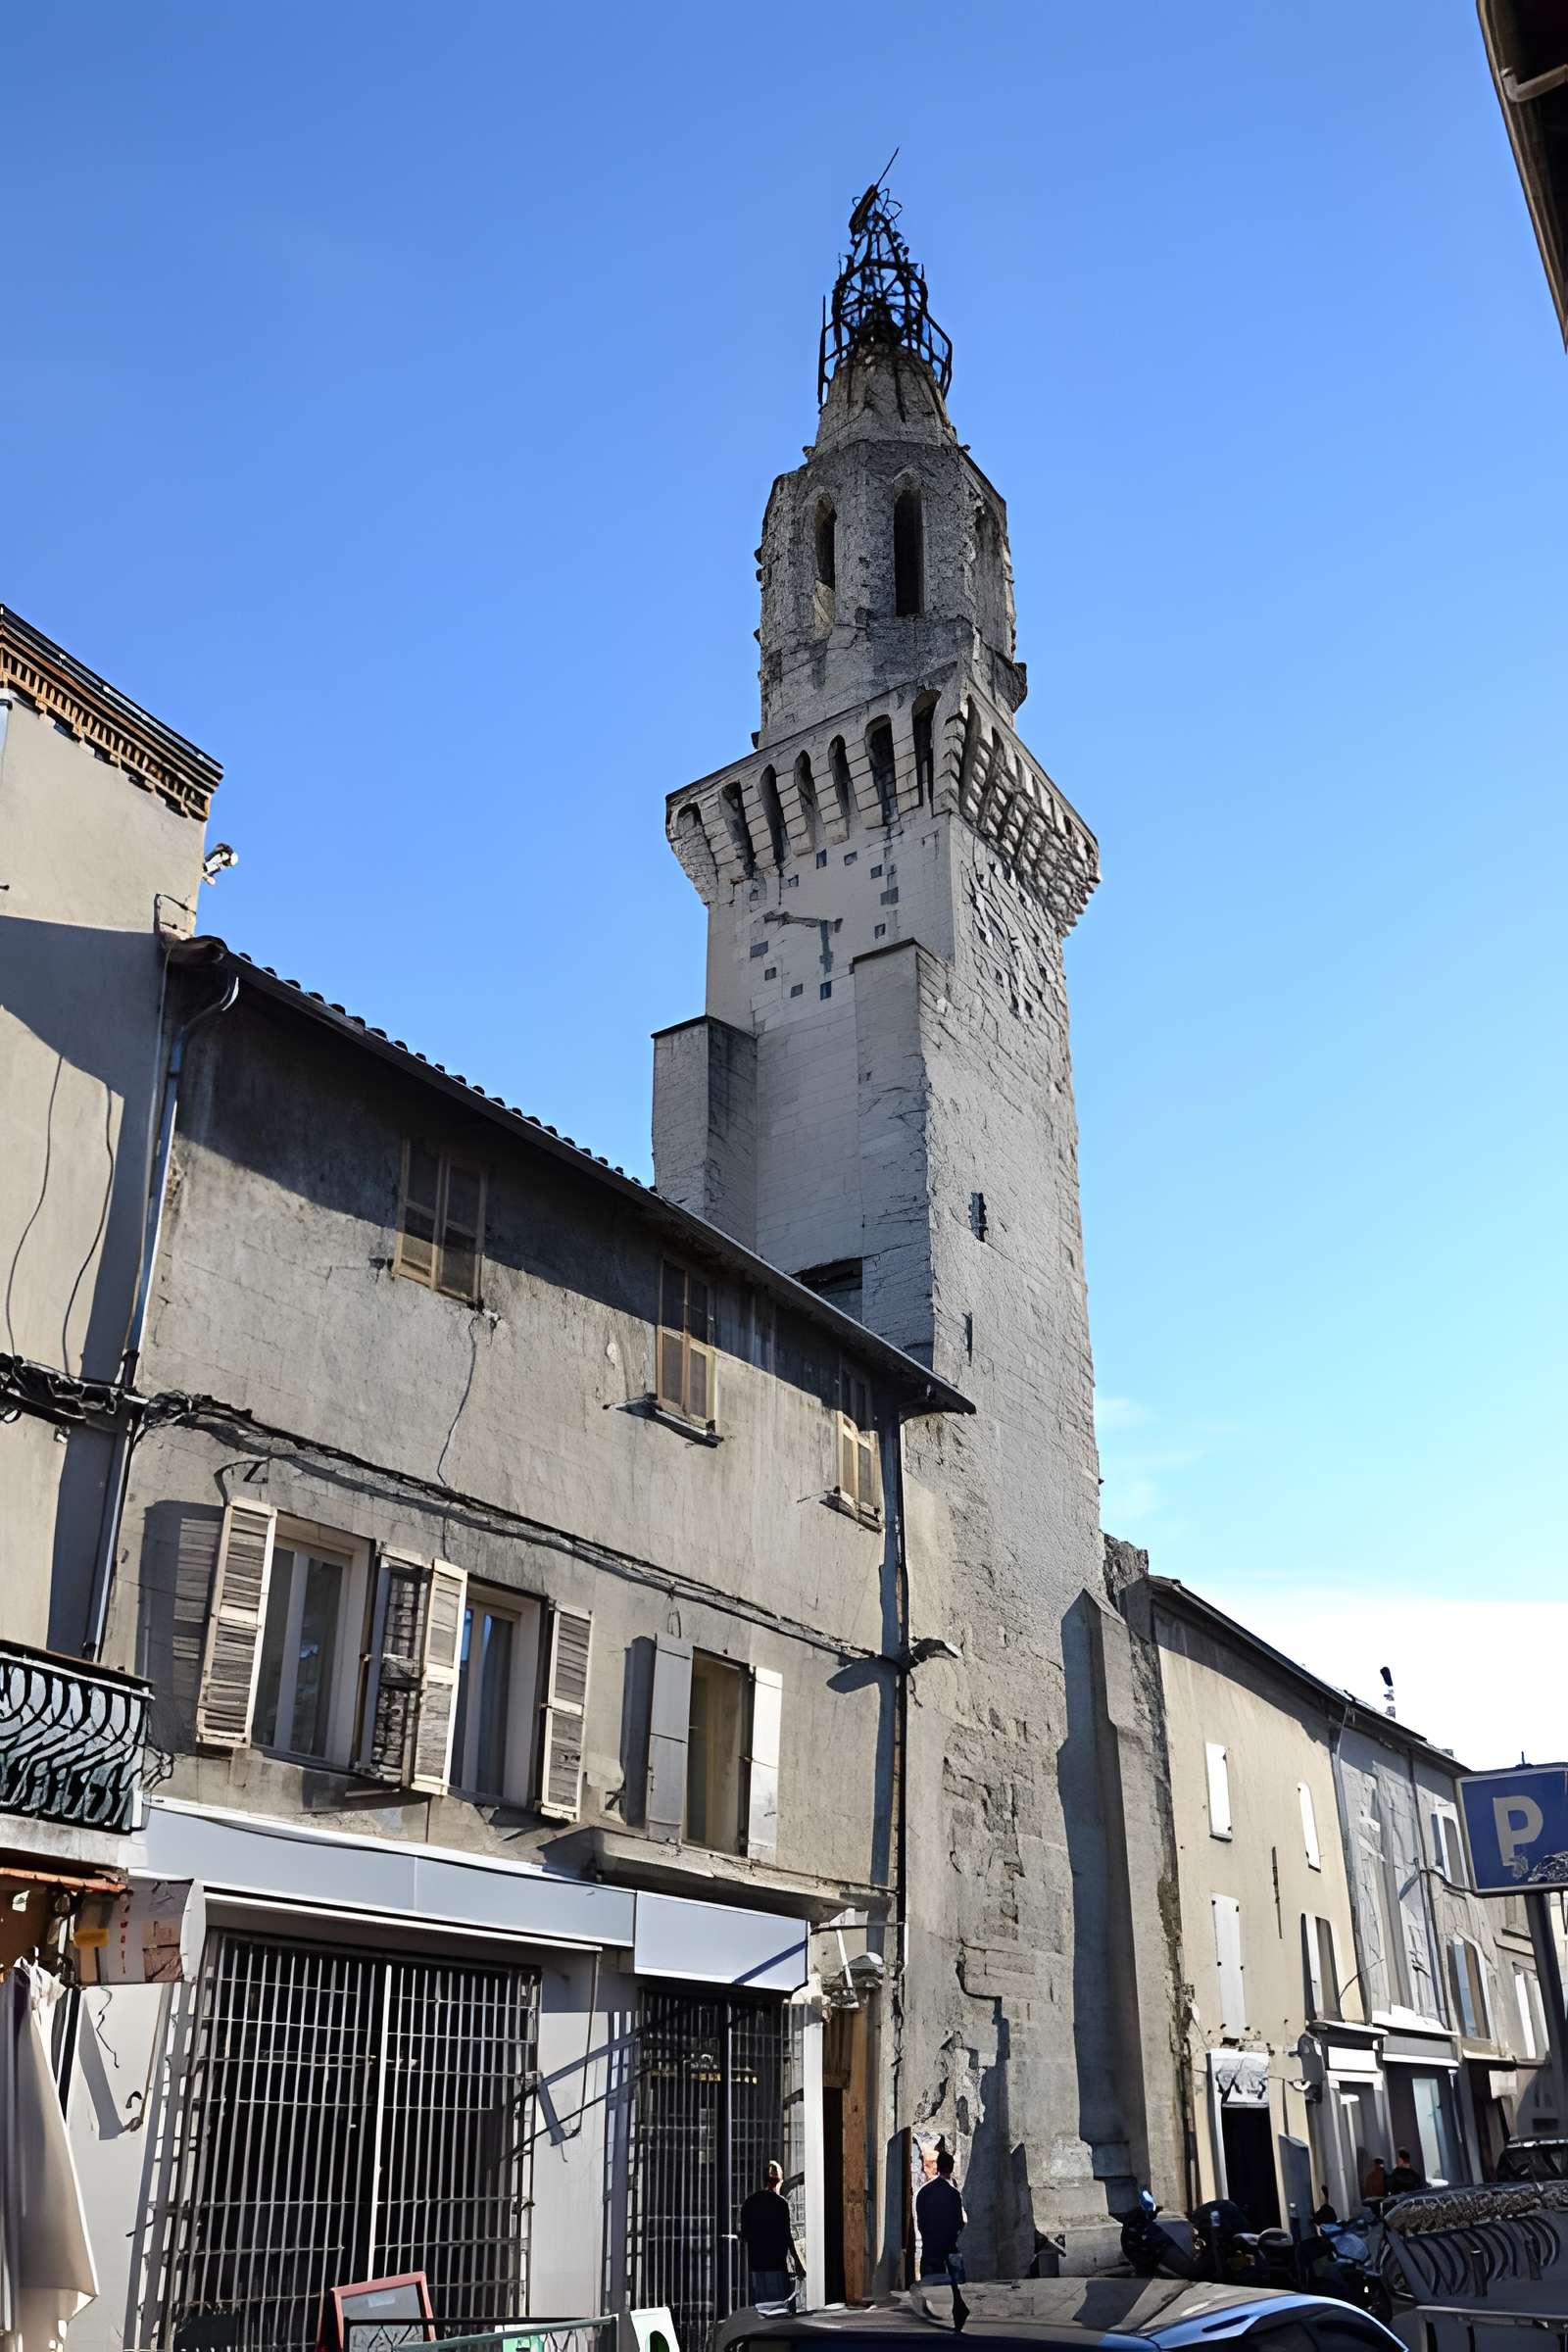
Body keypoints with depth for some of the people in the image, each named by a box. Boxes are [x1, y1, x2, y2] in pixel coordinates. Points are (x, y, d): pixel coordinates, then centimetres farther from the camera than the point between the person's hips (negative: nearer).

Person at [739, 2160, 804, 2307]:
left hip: (756, 2263, 5)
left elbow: (744, 2237, 11)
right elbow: (788, 2236, -10)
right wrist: (799, 2265, -4)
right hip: (779, 2263, -5)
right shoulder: (781, 2203, -8)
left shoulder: (749, 2202, 8)